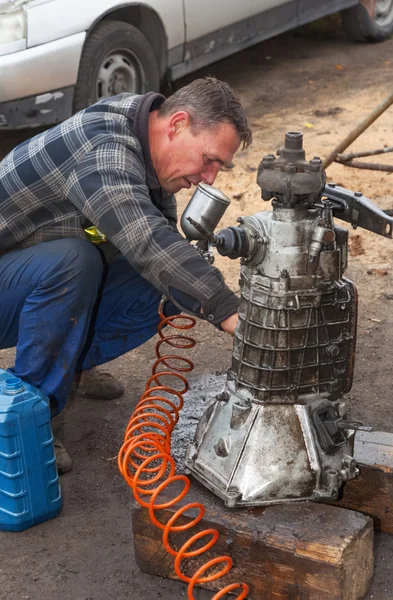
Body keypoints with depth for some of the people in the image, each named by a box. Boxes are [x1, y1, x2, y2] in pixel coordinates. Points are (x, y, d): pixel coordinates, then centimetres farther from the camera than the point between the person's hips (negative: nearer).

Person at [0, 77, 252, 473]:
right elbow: (149, 245, -45)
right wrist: (235, 318, -49)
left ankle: (67, 366, 15)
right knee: (71, 260, -36)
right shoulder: (103, 148, -31)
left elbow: (162, 244, 7)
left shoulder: (142, 148, -1)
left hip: (44, 279, 8)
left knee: (151, 299, -8)